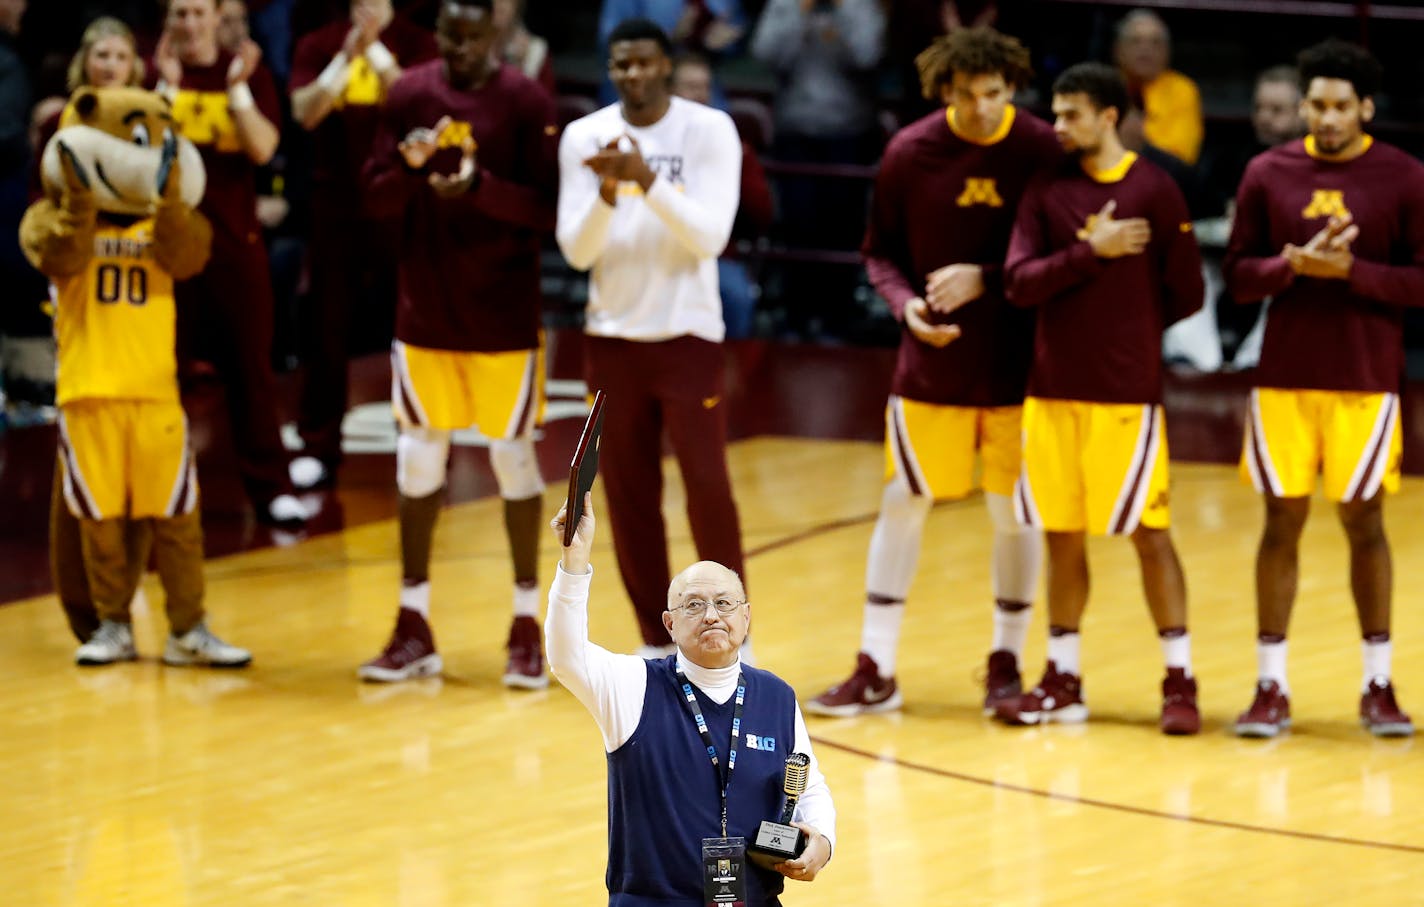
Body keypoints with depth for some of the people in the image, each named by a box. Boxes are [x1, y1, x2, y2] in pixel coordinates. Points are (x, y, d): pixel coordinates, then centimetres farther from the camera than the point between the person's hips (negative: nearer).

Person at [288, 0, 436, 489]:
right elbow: (306, 111, -8)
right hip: (337, 204, 2)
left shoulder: (415, 42, 1)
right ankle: (318, 446, 11)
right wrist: (348, 53, -18)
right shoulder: (319, 45, 5)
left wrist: (374, 49, -21)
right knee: (327, 325, 4)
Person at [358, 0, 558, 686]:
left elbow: (550, 210, -10)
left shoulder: (527, 103, -7)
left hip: (505, 315, -3)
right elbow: (376, 200, 3)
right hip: (425, 312, 3)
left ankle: (527, 627, 12)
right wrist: (408, 166, -17)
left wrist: (483, 185, -25)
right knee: (418, 461, 6)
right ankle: (413, 626, 14)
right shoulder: (408, 94, 2)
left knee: (513, 458, 4)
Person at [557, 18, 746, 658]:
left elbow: (710, 238, -15)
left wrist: (649, 180, -27)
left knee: (707, 489, -6)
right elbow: (576, 251, -5)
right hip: (612, 336, 3)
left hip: (688, 334, -3)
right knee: (629, 497, 4)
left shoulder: (710, 130, -7)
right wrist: (607, 192, -22)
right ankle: (656, 643, 13)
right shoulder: (583, 137, 0)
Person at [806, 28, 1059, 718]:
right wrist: (907, 304, -14)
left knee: (1014, 510, 6)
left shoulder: (1041, 151, -9)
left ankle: (1006, 662, 21)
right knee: (903, 503, 2)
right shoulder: (910, 154, -4)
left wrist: (986, 280, -16)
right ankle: (876, 670, 8)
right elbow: (880, 251, 5)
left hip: (1016, 368, -1)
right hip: (931, 366, 1)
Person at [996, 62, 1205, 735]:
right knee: (1063, 534, 9)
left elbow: (1186, 295, -2)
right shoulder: (1047, 189, 4)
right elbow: (1020, 281, -6)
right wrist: (1092, 253, -14)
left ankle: (1179, 682, 5)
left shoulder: (1153, 190, -5)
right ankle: (1062, 683, 18)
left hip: (1127, 392, -3)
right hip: (1054, 389, 4)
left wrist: (1127, 326, 6)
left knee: (1148, 532, -2)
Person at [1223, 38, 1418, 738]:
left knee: (1364, 523, 3)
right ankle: (1270, 688, 8)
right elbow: (1238, 274, 4)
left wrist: (1349, 269, -17)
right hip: (1283, 380, 2)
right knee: (1282, 522, 3)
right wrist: (1295, 263, -15)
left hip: (1366, 384, -1)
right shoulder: (1268, 174, 3)